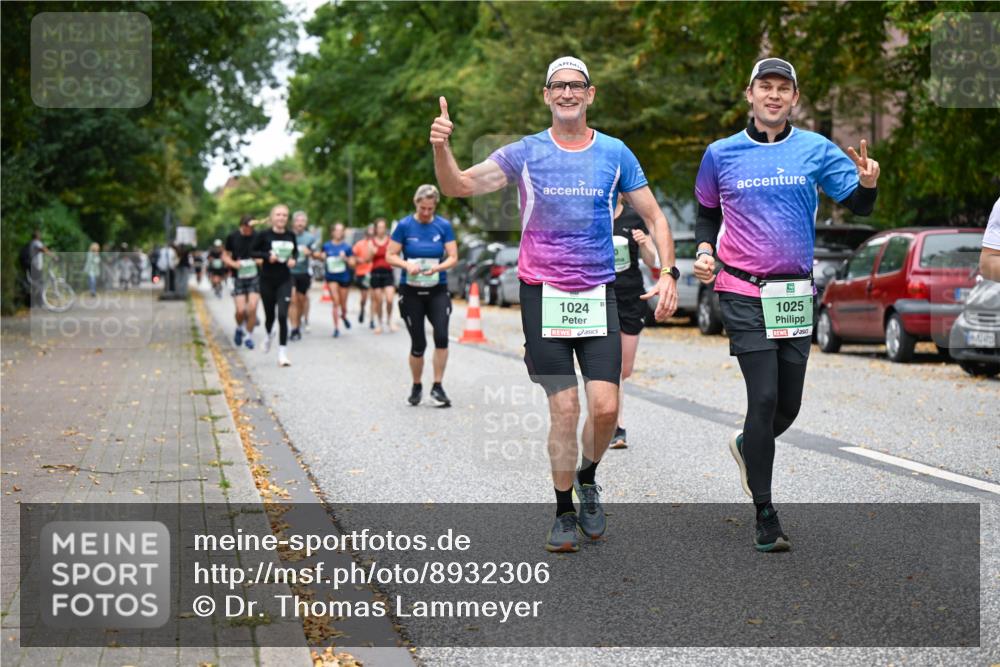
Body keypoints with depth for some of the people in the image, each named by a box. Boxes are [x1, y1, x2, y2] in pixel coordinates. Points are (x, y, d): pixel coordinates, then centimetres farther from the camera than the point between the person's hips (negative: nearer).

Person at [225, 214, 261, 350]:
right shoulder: (232, 237, -2)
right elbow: (225, 256, 8)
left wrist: (261, 260, -13)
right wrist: (233, 264, -11)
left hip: (255, 276, 0)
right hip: (238, 277, 0)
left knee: (252, 308, -10)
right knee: (240, 310, -7)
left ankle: (248, 336, 9)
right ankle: (240, 328, 25)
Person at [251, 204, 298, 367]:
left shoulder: (290, 235, 1)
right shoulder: (264, 235, -7)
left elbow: (295, 251, 16)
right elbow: (253, 252, -1)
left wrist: (293, 259, -4)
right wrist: (267, 256, -16)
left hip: (284, 280, 1)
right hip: (267, 280, -1)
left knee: (283, 315, -12)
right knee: (270, 315, 11)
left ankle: (282, 353, -6)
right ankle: (269, 335, 48)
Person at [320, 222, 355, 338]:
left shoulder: (347, 247, -1)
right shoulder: (326, 246, 2)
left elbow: (352, 262, 1)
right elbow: (322, 259, 16)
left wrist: (345, 258, -17)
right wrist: (323, 258, -7)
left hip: (344, 277, 0)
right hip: (331, 277, 0)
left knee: (343, 304, 10)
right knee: (335, 302, -10)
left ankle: (344, 316, 44)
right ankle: (336, 328, -3)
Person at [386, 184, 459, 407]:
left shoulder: (444, 226, -1)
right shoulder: (404, 226, -4)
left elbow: (453, 257, -1)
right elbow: (390, 256, -1)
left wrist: (438, 267, -21)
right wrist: (407, 265, -20)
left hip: (438, 290, 1)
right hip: (411, 291, 0)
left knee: (441, 336, -19)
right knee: (418, 344, 2)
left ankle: (437, 386, -8)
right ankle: (416, 387, 23)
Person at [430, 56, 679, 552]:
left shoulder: (615, 154, 5)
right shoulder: (525, 153, 1)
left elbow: (654, 217, 10)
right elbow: (459, 186, -7)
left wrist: (667, 273, -4)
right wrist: (441, 148, -27)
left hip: (598, 295, 1)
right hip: (543, 293, -1)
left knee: (605, 407, -7)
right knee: (564, 409, -3)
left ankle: (587, 479, 23)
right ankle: (564, 514, 15)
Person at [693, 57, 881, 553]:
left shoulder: (816, 150, 3)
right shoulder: (721, 154, 2)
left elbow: (858, 205, 0)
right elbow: (706, 213, 17)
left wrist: (868, 183, -22)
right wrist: (704, 251, -1)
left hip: (796, 293, 3)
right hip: (744, 293, -2)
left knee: (789, 404, 7)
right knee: (765, 398, -10)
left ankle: (747, 446, 41)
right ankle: (765, 516, -1)